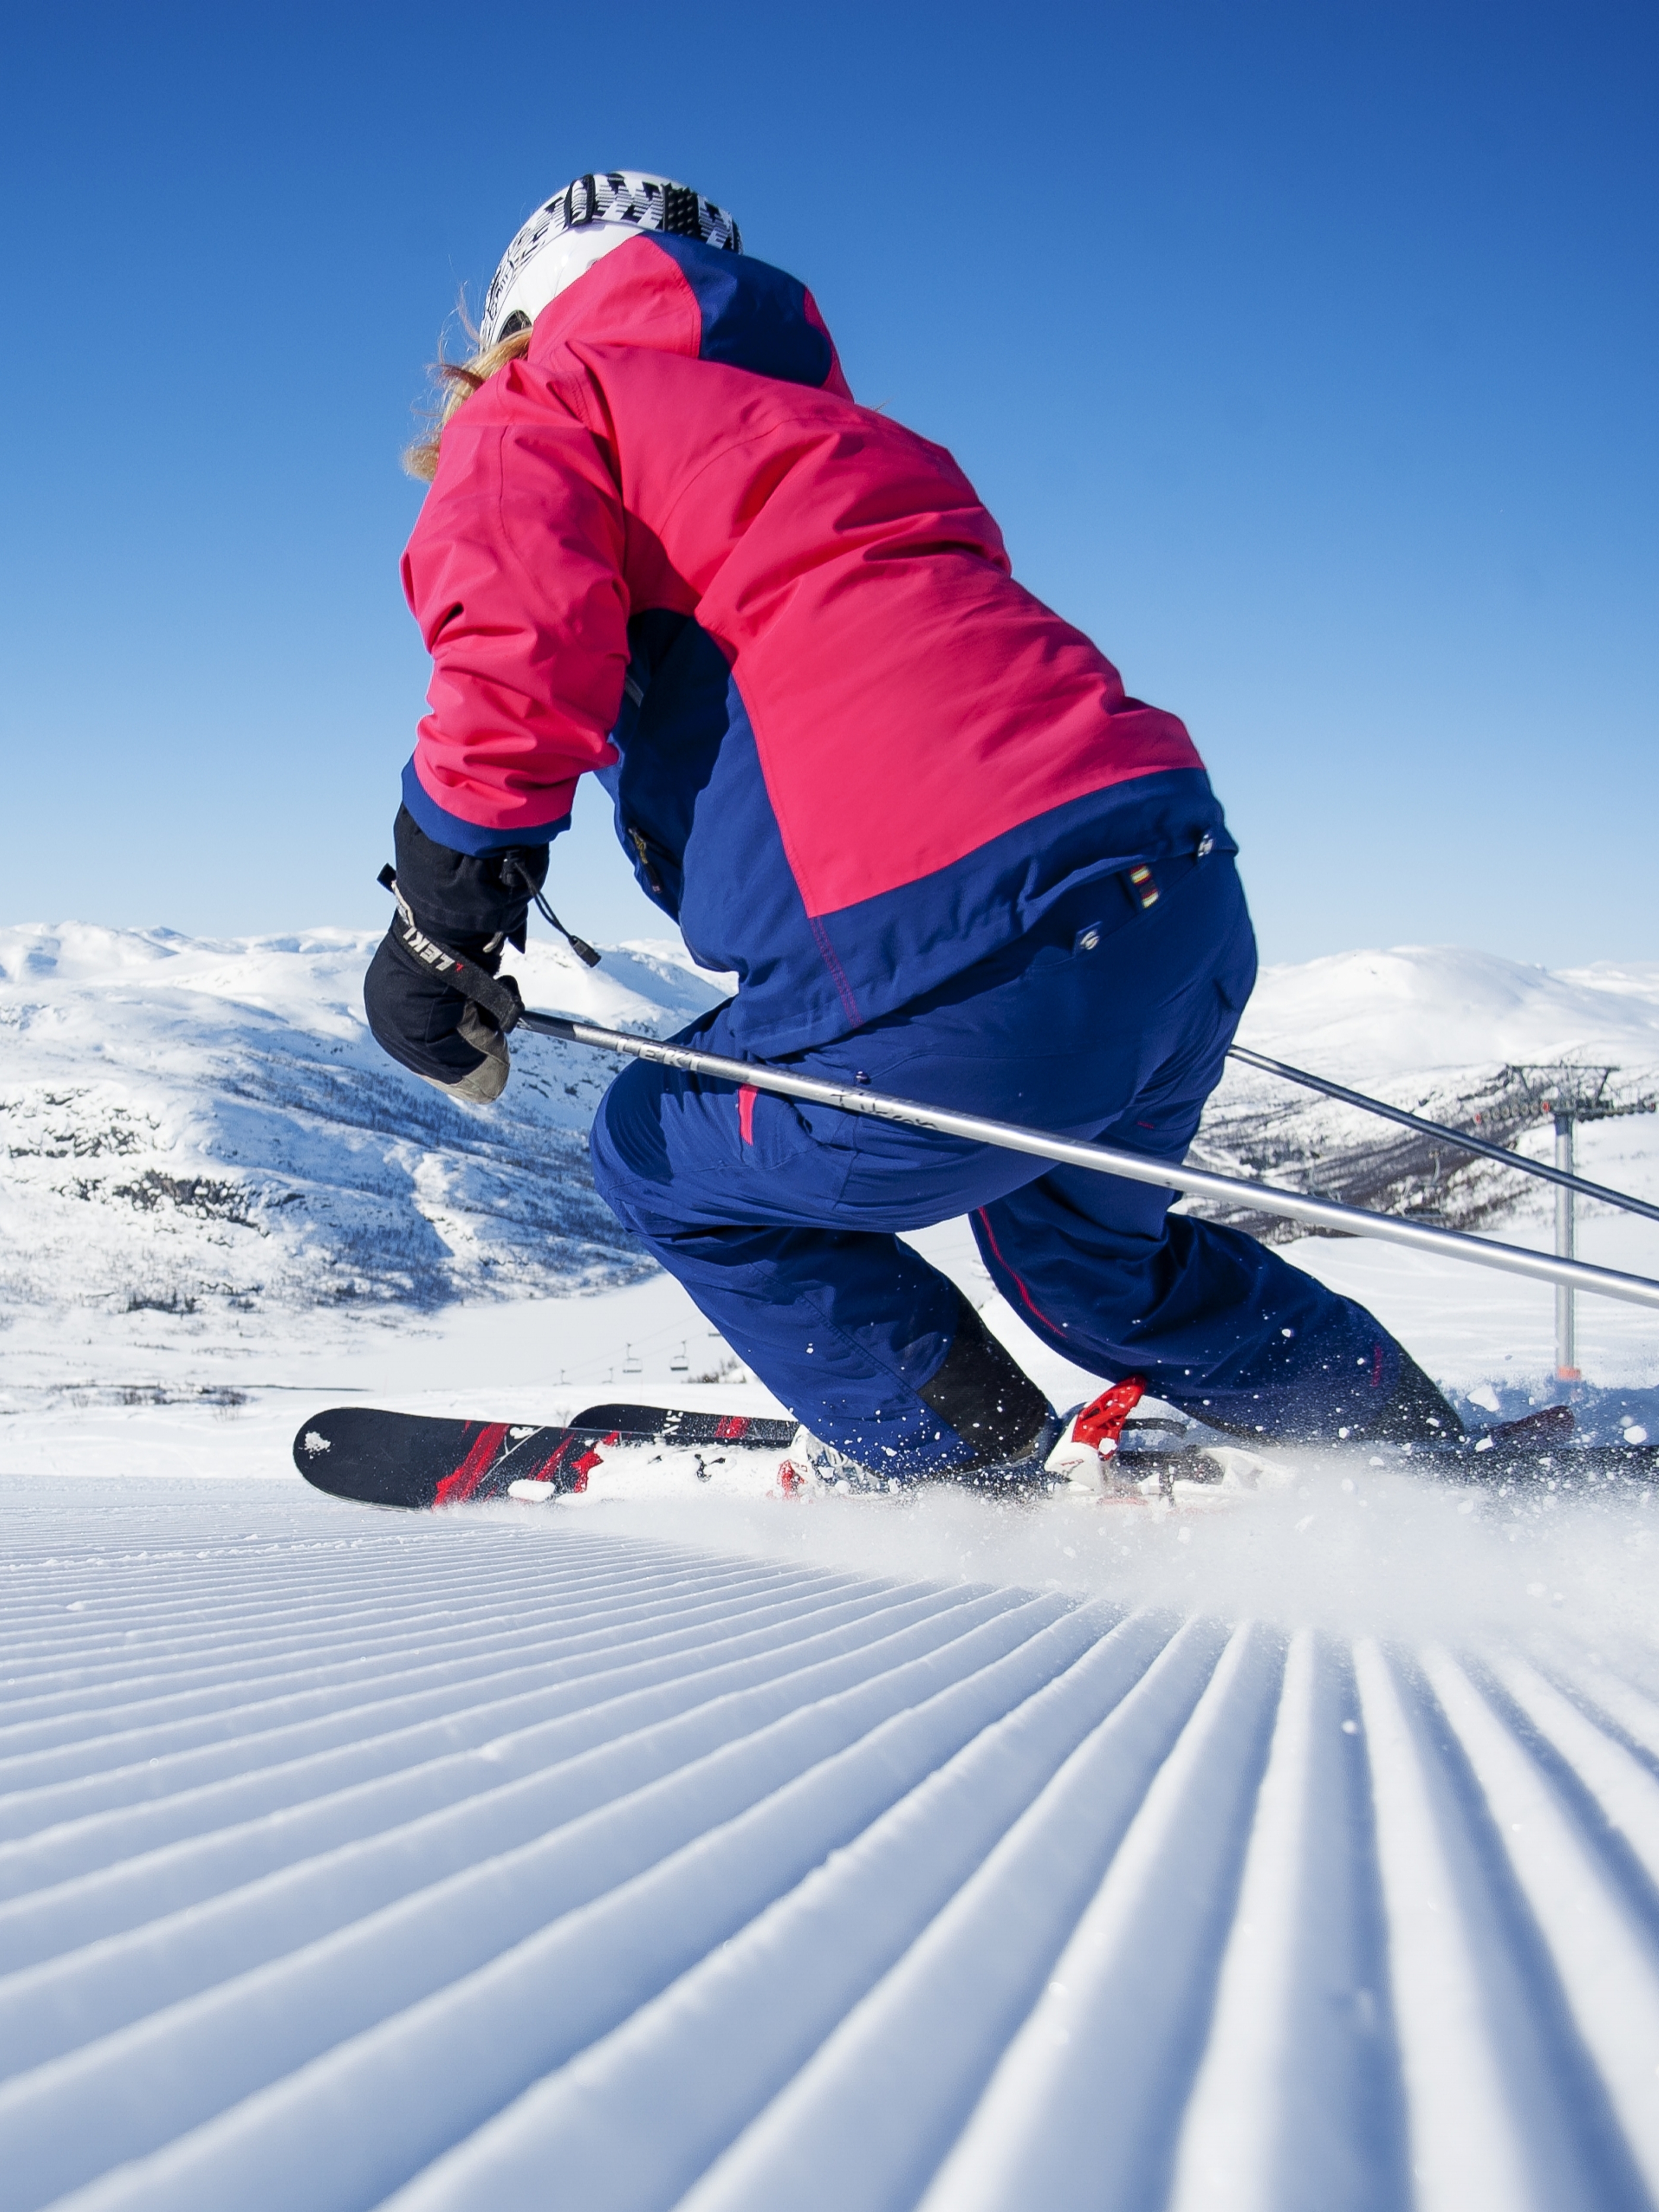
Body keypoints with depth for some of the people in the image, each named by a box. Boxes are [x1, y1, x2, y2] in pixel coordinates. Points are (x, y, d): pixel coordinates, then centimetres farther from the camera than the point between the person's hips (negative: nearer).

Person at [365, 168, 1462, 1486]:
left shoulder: (539, 421, 10)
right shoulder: (825, 426, 32)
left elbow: (519, 669, -9)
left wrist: (439, 941, 1)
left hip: (966, 953, -8)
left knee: (668, 1165, 20)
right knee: (1084, 1252, 33)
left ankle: (977, 1476, 18)